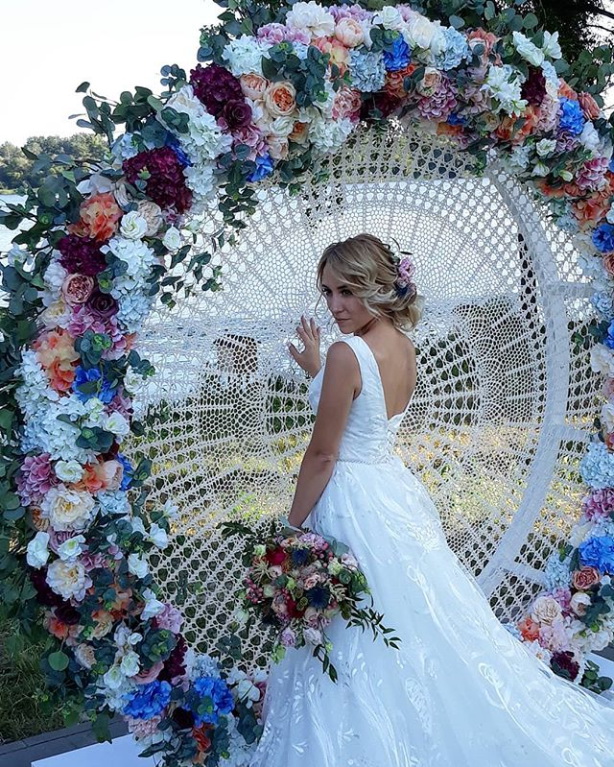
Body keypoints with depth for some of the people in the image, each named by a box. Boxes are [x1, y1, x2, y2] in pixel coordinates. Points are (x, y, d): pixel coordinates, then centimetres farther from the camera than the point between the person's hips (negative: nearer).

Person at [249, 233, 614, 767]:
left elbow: (323, 453, -17)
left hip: (353, 502, -9)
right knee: (422, 620, 21)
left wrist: (292, 526, -7)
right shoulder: (404, 346, 5)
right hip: (396, 489, 9)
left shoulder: (348, 353, -21)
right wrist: (316, 369, 19)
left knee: (357, 647, 6)